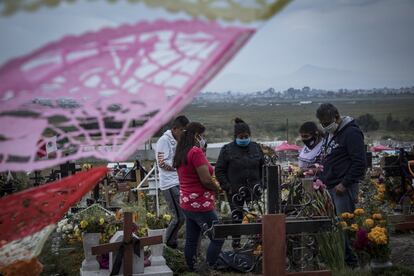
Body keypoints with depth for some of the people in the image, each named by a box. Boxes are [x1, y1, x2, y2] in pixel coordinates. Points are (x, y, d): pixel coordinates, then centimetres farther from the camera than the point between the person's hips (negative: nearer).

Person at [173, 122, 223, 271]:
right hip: (200, 204, -9)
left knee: (191, 241, 12)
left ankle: (192, 269, 18)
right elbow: (206, 180, -21)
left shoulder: (181, 153, 11)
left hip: (186, 203, 9)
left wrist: (212, 182, 11)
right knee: (217, 239, -1)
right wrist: (217, 188, -2)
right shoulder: (196, 152, -17)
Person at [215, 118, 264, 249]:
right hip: (235, 191, -2)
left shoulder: (256, 147, 8)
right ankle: (236, 243, 14)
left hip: (254, 189, 3)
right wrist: (227, 187, -9)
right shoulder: (227, 150, -3)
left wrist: (262, 184, 7)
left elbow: (263, 167, 15)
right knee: (236, 217, 4)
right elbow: (219, 170, -2)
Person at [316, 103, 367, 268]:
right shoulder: (329, 134, 18)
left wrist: (344, 184, -15)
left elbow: (360, 163, -15)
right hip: (330, 187, 8)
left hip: (344, 188, -8)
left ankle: (350, 261, 1)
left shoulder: (351, 133, -10)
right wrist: (321, 179, 16)